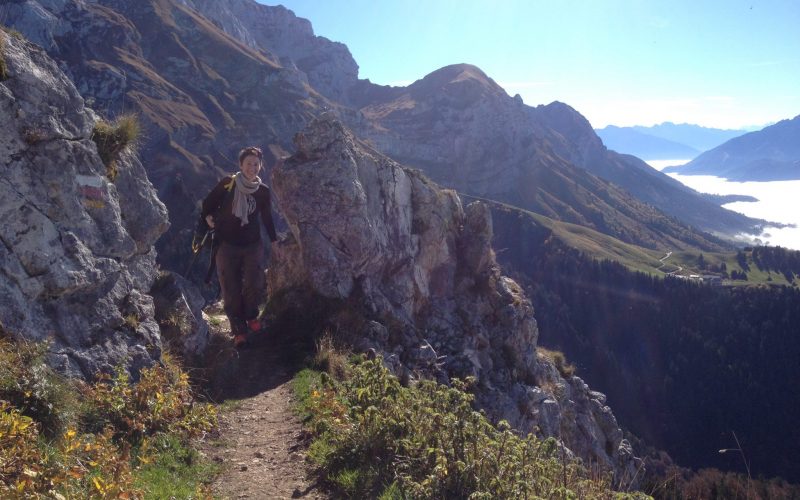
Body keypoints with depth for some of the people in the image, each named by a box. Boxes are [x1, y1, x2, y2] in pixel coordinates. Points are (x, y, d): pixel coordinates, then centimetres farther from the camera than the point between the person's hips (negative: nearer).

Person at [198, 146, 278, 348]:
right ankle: (239, 331, 16)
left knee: (256, 284, -12)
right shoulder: (227, 184, -9)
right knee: (231, 291, 1)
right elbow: (208, 203, 3)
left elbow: (267, 217, 13)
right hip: (227, 245, -1)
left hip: (253, 245, 2)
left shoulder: (263, 191, 0)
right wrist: (208, 217, -12)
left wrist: (274, 240, 16)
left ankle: (251, 316, 18)